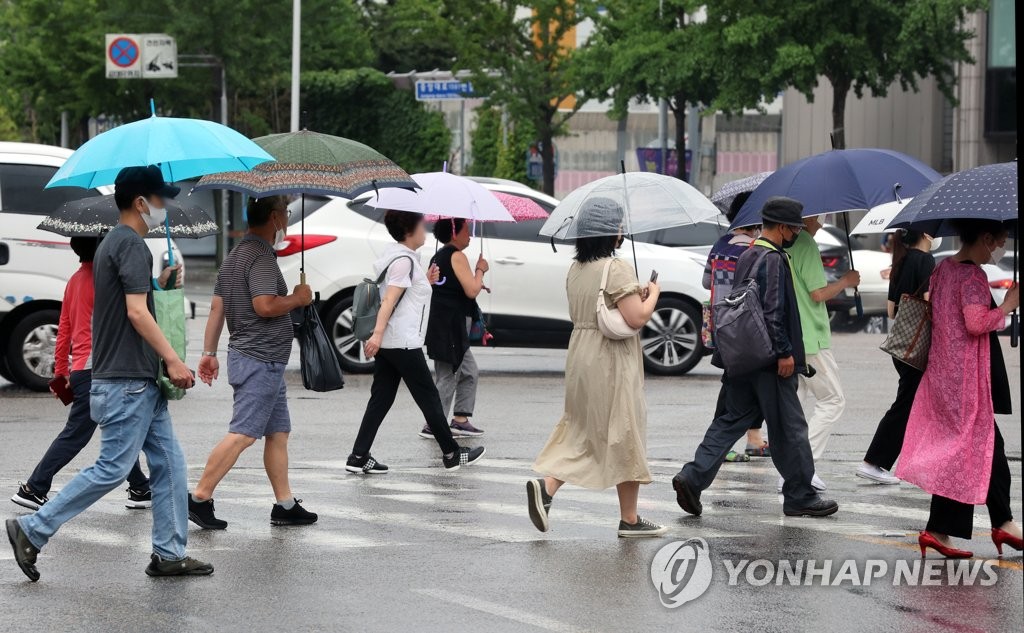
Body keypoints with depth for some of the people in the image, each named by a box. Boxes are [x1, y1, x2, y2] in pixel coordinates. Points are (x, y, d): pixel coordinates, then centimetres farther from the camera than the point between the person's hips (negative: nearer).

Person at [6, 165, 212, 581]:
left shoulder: (114, 243, 18)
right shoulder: (131, 244, -14)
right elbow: (136, 311, -21)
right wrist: (172, 360, -18)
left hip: (140, 381, 10)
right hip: (127, 381, -10)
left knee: (169, 465, 8)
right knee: (112, 469, -8)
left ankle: (169, 554, 9)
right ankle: (32, 531, -3)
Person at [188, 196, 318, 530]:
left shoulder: (235, 255, 16)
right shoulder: (261, 256, -15)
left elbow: (217, 307, 17)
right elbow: (265, 306, -25)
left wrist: (209, 353, 19)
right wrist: (298, 298, -8)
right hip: (261, 360, -11)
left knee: (278, 433, 11)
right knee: (242, 434, -11)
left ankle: (285, 505, 13)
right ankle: (199, 499, -11)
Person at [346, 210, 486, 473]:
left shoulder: (393, 254, 15)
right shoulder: (404, 260, -14)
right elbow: (389, 299, -24)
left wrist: (425, 282, 16)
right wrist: (378, 334, -31)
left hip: (386, 343, 9)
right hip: (403, 343, -9)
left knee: (381, 399, 7)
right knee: (429, 398, 2)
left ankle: (359, 457, 0)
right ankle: (452, 454, 11)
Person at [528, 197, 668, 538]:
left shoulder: (575, 270, 8)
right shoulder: (617, 269, -17)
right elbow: (637, 318, -22)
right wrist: (652, 294, -2)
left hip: (581, 356, 7)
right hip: (613, 363, -7)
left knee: (581, 431, 15)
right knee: (625, 436, 3)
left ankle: (546, 484, -8)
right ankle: (629, 519, 10)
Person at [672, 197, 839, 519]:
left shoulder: (746, 257, 14)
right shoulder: (774, 259, -16)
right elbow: (773, 311, -22)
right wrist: (784, 353, -18)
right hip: (768, 360, -9)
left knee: (733, 419, 12)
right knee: (789, 427, 2)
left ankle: (693, 477, 1)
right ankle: (800, 496, 10)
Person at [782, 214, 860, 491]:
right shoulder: (805, 243, -13)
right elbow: (817, 293, -16)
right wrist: (845, 282, 0)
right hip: (810, 338, -8)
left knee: (796, 403, 12)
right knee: (832, 401, 1)